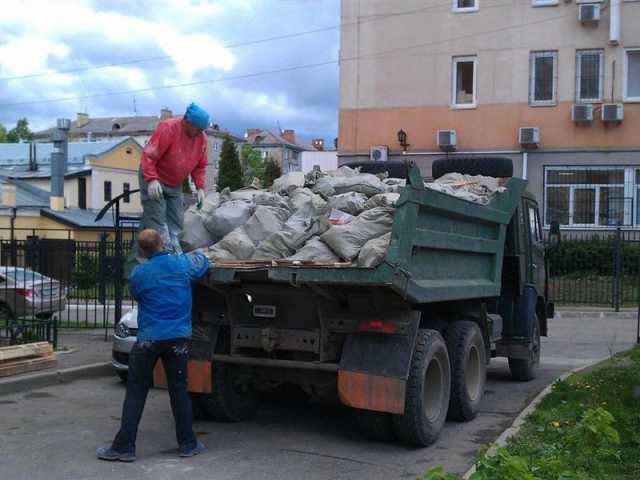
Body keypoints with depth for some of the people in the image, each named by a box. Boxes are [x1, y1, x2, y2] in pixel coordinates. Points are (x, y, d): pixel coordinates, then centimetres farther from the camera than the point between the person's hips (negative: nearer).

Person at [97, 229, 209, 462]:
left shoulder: (138, 274, -5)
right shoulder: (182, 264, -3)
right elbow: (203, 261, 18)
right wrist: (194, 253, 38)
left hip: (148, 339, -1)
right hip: (177, 339, 2)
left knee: (135, 393, 4)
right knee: (179, 391, 10)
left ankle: (124, 447, 4)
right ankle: (188, 444, 18)